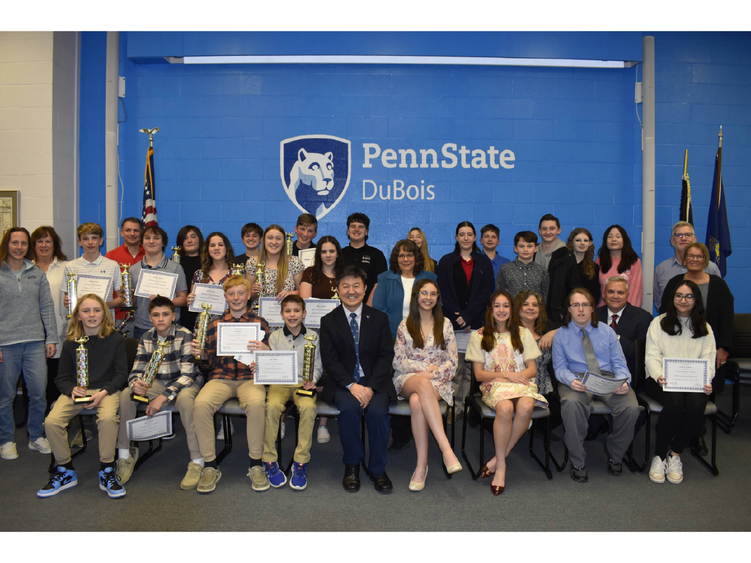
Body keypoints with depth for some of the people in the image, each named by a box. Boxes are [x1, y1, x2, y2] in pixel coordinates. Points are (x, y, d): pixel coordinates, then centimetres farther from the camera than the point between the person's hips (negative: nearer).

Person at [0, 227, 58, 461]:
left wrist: (51, 338, 6)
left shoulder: (37, 273, 9)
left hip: (35, 342, 2)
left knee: (39, 392, 3)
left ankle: (36, 436, 21)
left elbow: (47, 307, 11)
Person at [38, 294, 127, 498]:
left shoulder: (115, 339, 0)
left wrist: (103, 392, -16)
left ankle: (107, 472, -15)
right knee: (52, 421, -24)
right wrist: (72, 389, -14)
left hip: (106, 390, -3)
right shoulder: (70, 343, 7)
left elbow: (121, 374, 0)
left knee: (108, 418, -35)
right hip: (76, 391, 3)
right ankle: (65, 471, 0)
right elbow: (62, 378, 10)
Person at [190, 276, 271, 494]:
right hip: (220, 378, 2)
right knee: (201, 404, -30)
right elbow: (207, 367, 16)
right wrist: (200, 354, -6)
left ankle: (256, 464, -16)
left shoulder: (260, 323, 10)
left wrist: (266, 351, -16)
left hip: (250, 378, -2)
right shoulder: (215, 325, 15)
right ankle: (210, 465, -14)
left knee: (256, 403, -35)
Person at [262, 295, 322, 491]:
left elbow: (317, 366, 9)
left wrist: (312, 379, -11)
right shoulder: (275, 337, 10)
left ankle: (301, 462, -20)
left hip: (303, 383, 0)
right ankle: (269, 460, -17)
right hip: (280, 383, 1)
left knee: (308, 407, -32)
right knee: (272, 406, -31)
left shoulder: (312, 337, 8)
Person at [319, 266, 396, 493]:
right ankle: (352, 465, -7)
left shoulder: (379, 318, 7)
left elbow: (386, 355, 0)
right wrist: (351, 385, -18)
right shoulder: (328, 321, 6)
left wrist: (371, 386, -15)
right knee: (349, 408, -30)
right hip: (343, 383, 0)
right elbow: (329, 360, -2)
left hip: (374, 382, 0)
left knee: (377, 411, -28)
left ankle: (378, 469, -8)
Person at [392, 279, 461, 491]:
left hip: (438, 381, 0)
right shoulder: (405, 325, 12)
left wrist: (434, 373, -11)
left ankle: (422, 465, -35)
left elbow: (452, 361, 7)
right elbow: (398, 361, 4)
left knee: (417, 401, -37)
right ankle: (446, 449, -47)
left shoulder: (445, 324, 12)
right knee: (424, 384, -40)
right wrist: (426, 369, -8)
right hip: (408, 380, 0)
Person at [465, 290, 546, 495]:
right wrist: (505, 374, -8)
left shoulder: (522, 333, 14)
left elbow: (532, 370, 10)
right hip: (494, 385, -2)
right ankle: (501, 464, -22)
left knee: (526, 407, -35)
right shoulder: (479, 336, 8)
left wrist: (514, 376, -9)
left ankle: (498, 458, -21)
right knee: (505, 408, -37)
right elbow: (479, 374, 4)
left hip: (521, 383, 2)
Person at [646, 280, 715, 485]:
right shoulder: (659, 323, 8)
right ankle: (659, 456, -18)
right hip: (663, 381, -2)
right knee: (674, 402, -34)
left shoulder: (705, 329, 16)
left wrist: (705, 381, -15)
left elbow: (708, 360, 6)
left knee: (697, 404, -32)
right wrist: (659, 376, -22)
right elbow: (652, 356, -1)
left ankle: (675, 454, -13)